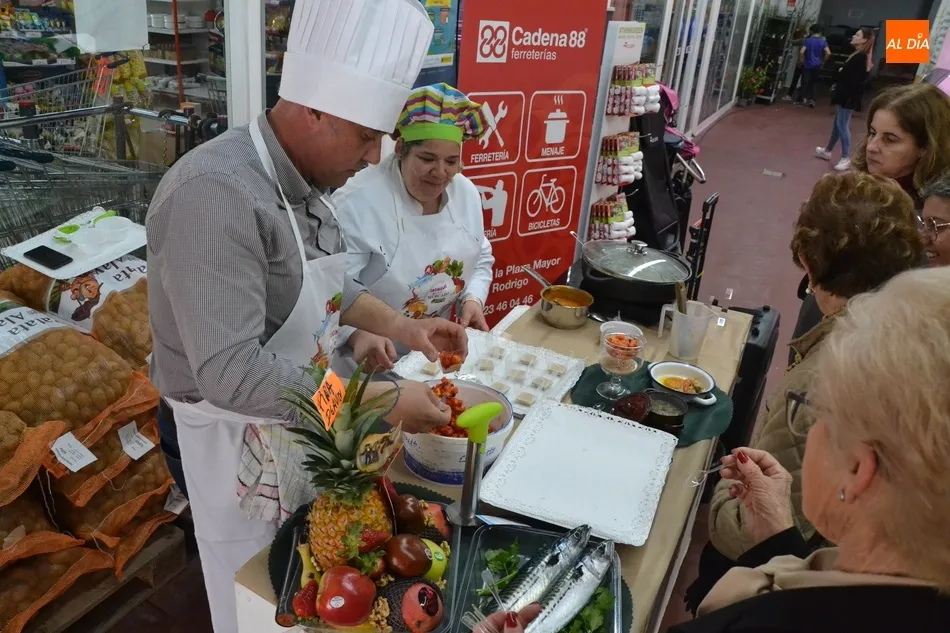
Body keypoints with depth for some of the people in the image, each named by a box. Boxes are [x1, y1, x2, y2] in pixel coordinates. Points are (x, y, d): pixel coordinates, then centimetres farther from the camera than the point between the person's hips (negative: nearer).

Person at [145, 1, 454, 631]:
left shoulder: (304, 182, -1)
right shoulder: (214, 194, -30)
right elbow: (231, 373, -35)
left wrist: (405, 328, 1)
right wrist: (381, 400, -30)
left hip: (300, 415, 8)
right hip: (237, 433, -8)